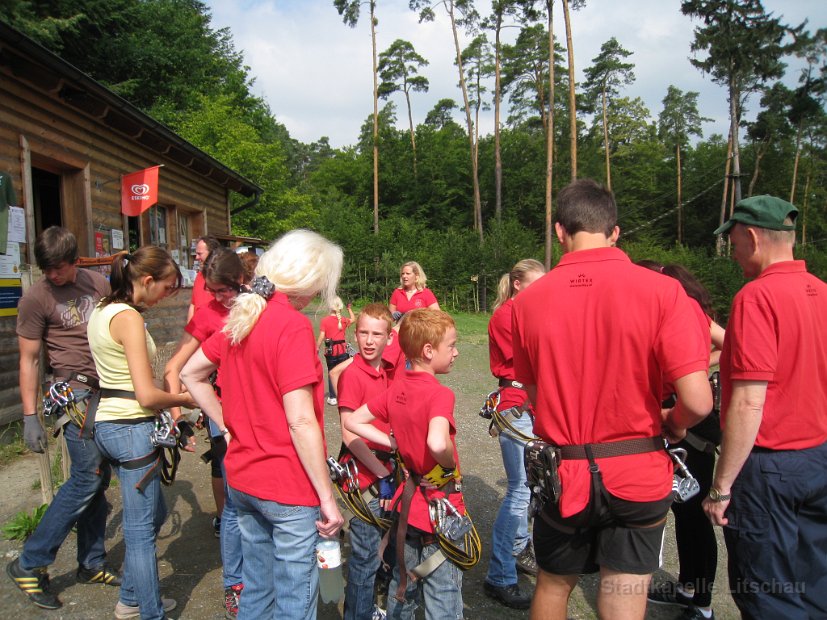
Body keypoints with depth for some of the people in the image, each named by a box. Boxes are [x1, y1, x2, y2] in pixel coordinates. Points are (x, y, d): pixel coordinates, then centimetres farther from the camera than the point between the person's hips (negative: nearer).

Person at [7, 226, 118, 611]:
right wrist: (30, 417, -8)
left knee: (98, 479, 11)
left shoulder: (98, 283, 8)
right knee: (87, 479, -8)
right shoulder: (36, 298, -7)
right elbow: (28, 360, -5)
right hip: (77, 394, -5)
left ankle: (91, 564, 23)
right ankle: (29, 565, 9)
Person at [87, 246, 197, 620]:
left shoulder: (101, 311, 11)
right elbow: (146, 395, -22)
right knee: (141, 529, 3)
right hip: (131, 428, -10)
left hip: (106, 424, 10)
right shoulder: (129, 317, -18)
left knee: (153, 513, 22)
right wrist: (185, 400, -5)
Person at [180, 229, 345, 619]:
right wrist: (327, 497, -16)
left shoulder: (239, 316, 3)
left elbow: (191, 374, 14)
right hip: (289, 488, -8)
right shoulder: (293, 326, -20)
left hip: (242, 478, 8)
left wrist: (229, 427, 12)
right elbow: (300, 421, -22)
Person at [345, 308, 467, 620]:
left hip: (408, 505, 7)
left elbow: (352, 422, 4)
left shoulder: (396, 388, -1)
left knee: (403, 588, 25)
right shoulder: (440, 393, -22)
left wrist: (394, 443, 1)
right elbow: (437, 443, -40)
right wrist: (451, 464, -19)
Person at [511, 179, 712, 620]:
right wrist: (673, 425, 4)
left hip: (562, 476, 2)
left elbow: (535, 396, 1)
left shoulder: (527, 301, -7)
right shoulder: (661, 291, -14)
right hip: (638, 476, -2)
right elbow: (697, 401, -18)